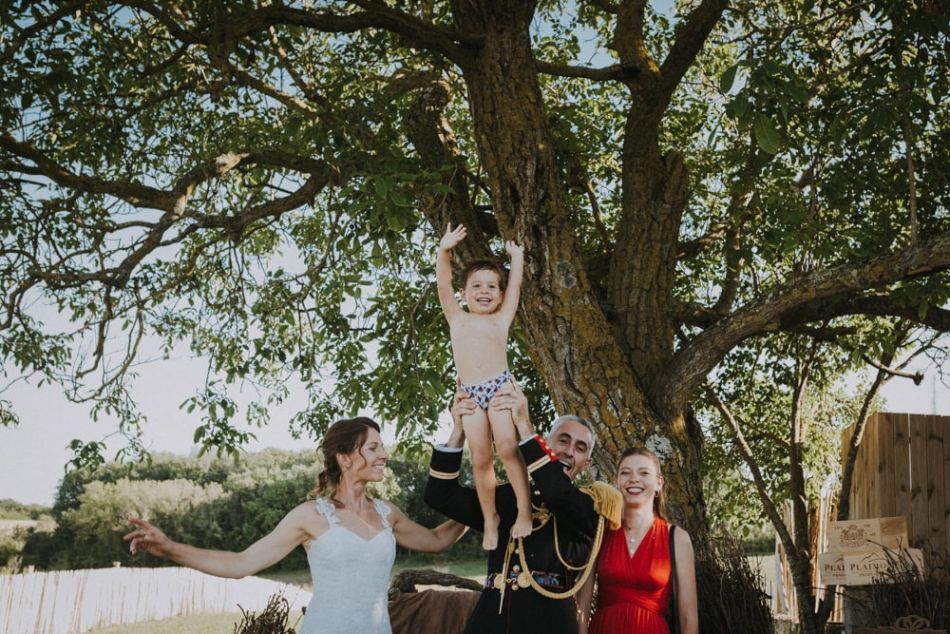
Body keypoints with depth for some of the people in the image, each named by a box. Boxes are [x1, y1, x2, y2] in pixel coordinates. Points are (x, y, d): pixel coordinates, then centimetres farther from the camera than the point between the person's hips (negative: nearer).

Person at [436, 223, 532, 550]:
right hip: (470, 394, 2)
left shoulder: (501, 319, 16)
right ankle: (490, 519, 10)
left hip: (500, 387, -2)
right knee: (480, 459, -1)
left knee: (507, 447, -17)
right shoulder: (457, 319, 19)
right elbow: (443, 284, 11)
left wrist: (517, 255, 23)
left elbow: (516, 284, 16)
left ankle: (524, 509, -9)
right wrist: (444, 250, 2)